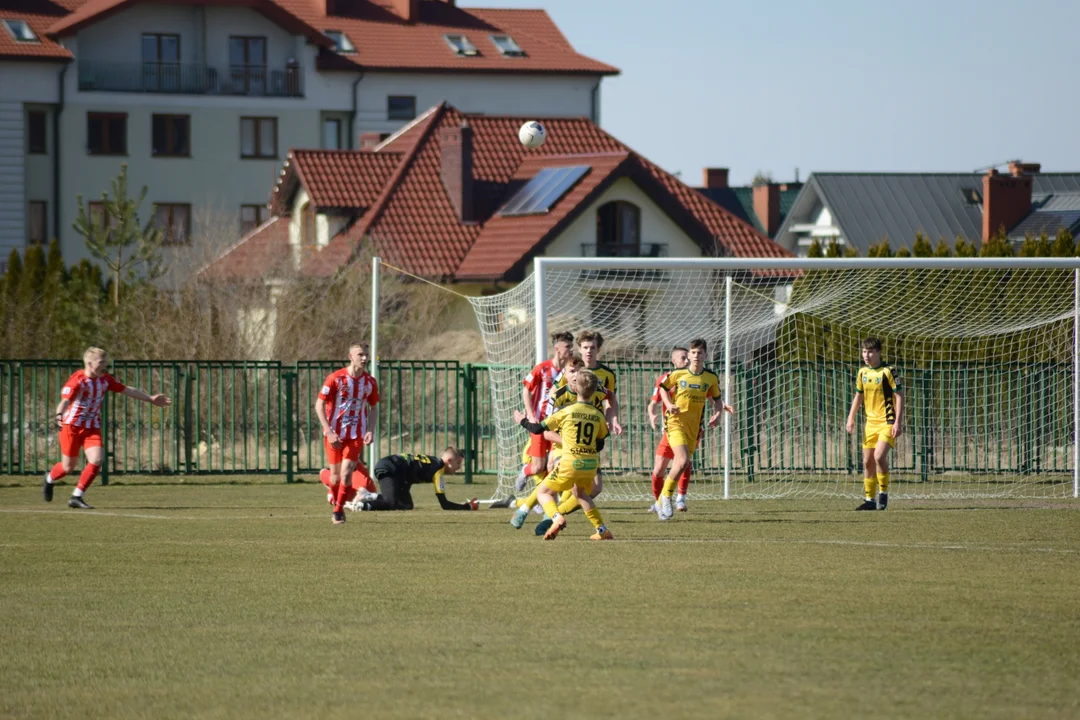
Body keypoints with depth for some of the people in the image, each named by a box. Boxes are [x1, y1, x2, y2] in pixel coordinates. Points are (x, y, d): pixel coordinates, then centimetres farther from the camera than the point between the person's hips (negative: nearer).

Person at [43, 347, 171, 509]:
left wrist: (150, 399, 16)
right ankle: (49, 479, 39)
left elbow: (128, 390, 12)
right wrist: (59, 415, -53)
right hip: (72, 426, -5)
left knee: (97, 460, -16)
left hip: (92, 427, 5)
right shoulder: (77, 380, -19)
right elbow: (65, 400, -32)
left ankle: (77, 497, -3)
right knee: (69, 467, 2)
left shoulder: (105, 380, 1)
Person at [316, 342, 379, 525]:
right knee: (335, 474, 6)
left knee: (346, 473, -11)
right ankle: (336, 503, 32)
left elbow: (373, 407, 12)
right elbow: (319, 405, -9)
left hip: (356, 434, 1)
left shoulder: (370, 382, -1)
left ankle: (338, 511, 2)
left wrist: (370, 431, -3)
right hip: (334, 433, -1)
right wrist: (329, 432, -16)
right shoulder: (335, 378, -11)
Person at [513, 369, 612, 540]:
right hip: (591, 464, 5)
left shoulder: (567, 412, -6)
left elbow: (538, 429, 0)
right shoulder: (598, 415, 4)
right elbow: (600, 444, 15)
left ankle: (557, 518, -20)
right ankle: (602, 530, 24)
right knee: (580, 493, 32)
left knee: (544, 492, 10)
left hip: (570, 462, -5)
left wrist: (523, 421, 19)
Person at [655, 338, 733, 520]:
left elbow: (717, 399, 16)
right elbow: (663, 388, 13)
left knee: (679, 465, 7)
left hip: (694, 427, 4)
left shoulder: (711, 378, 2)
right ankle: (666, 496, -5)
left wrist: (718, 413, -3)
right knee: (683, 461, -24)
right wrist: (669, 404, -4)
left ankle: (661, 505, 22)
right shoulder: (678, 374, -4)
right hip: (676, 423, -4)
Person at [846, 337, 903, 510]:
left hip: (887, 422, -6)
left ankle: (883, 494, -6)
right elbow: (858, 396, 18)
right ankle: (870, 499, 15)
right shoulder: (862, 373, 7)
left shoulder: (888, 371, -11)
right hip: (870, 422, 6)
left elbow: (899, 397, -10)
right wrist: (851, 418, 9)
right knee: (867, 461, 6)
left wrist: (898, 422, -16)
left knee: (879, 455, -22)